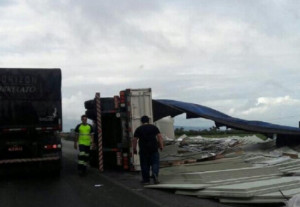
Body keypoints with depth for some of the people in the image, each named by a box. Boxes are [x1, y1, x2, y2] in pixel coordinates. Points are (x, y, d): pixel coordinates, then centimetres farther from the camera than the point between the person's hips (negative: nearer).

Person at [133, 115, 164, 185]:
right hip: (154, 149, 0)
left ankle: (146, 180, 11)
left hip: (143, 150, 0)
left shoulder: (138, 129, 3)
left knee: (145, 165, 7)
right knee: (155, 163, 7)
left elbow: (135, 139, -1)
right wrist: (161, 146, 1)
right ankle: (155, 174, -19)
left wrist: (134, 149, 5)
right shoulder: (153, 127, 6)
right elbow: (159, 136, -1)